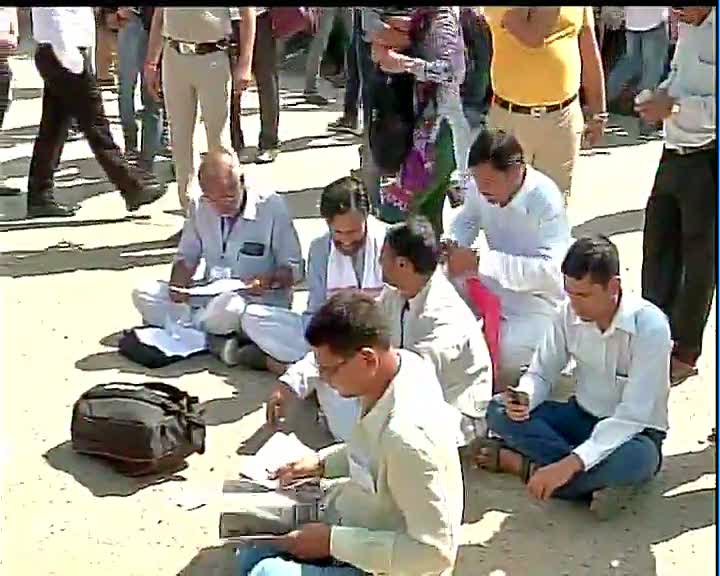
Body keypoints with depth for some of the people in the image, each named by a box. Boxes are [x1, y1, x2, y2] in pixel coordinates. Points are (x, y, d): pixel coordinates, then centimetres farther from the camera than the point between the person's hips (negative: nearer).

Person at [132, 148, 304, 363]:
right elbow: (187, 257, 12)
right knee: (143, 294, -14)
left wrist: (270, 280, -27)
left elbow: (295, 269, -6)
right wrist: (178, 283, -10)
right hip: (210, 296, 6)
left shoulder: (272, 207, -10)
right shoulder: (199, 207, 4)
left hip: (259, 302, -5)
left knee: (227, 306, -40)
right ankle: (215, 339, -25)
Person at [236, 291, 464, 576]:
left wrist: (333, 541, -26)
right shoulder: (401, 361, -10)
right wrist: (322, 463, 2)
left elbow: (435, 551, -31)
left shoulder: (408, 435, -36)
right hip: (360, 526, 9)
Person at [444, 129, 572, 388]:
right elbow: (466, 220, 11)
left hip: (538, 296, -6)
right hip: (495, 283, 6)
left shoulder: (546, 200, -27)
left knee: (506, 358, -28)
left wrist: (480, 261, -40)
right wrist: (450, 243, -14)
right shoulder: (480, 187, -12)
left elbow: (552, 271, -36)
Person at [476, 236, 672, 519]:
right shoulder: (570, 314, -10)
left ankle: (524, 464, -22)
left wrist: (570, 464, -39)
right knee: (498, 411, -17)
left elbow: (633, 416, -30)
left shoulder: (650, 327, -25)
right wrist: (523, 398, -26)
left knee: (636, 458, -41)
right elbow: (542, 373, 0)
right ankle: (598, 480, -24)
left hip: (633, 431, -5)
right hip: (582, 417, 5)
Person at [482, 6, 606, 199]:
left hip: (563, 118, 3)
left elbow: (590, 52, 11)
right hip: (510, 117, -3)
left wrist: (597, 113, 10)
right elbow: (533, 37, -28)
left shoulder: (581, 8, 5)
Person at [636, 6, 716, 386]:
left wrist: (675, 106, -23)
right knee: (657, 245, 16)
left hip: (707, 159, -8)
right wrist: (664, 90, 4)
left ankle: (685, 355, 21)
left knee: (698, 259, 6)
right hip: (676, 152, 8)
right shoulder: (688, 24, 5)